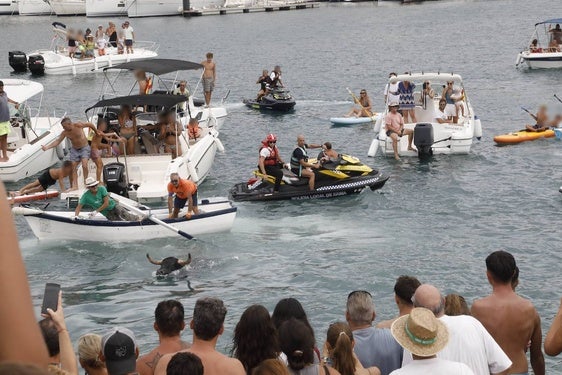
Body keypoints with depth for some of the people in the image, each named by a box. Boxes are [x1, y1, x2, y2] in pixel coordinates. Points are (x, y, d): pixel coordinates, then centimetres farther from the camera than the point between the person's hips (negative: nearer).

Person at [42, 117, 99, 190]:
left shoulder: (78, 125, -23)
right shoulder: (65, 133, -11)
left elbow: (90, 124, -9)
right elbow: (57, 141, -12)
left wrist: (96, 132, 6)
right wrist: (47, 147, -25)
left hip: (84, 148, -5)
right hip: (74, 150, 5)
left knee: (84, 165, -21)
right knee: (73, 167, 0)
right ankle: (74, 185, 5)